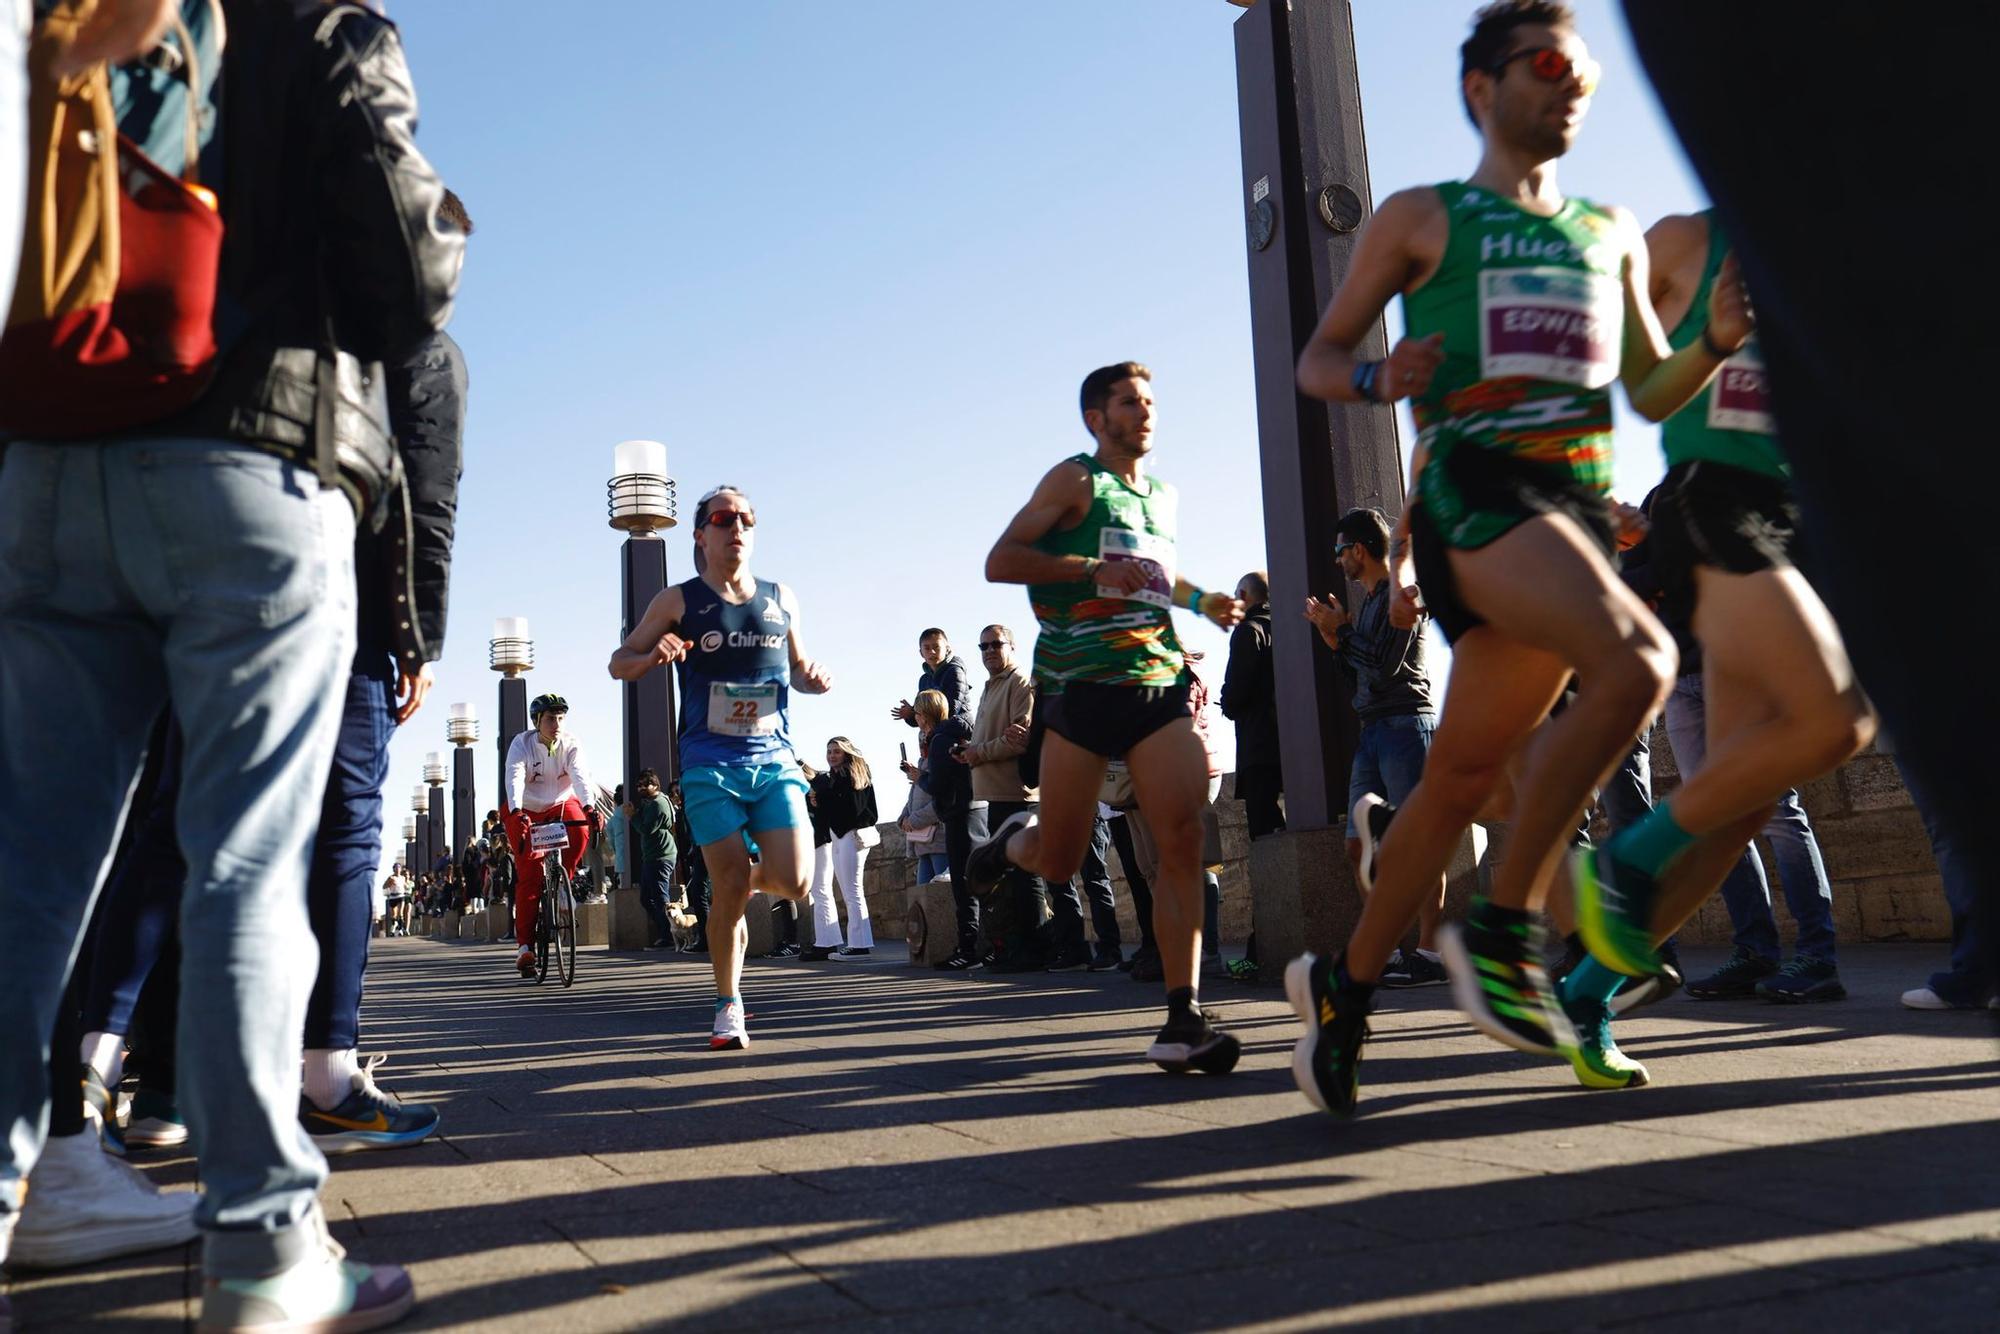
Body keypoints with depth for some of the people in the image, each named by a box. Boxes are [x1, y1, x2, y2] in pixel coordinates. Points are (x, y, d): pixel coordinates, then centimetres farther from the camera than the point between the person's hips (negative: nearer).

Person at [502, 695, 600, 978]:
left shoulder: (571, 745, -13)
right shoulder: (521, 744, -17)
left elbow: (579, 777, -28)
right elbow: (514, 778, -32)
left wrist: (590, 807, -47)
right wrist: (516, 812, -50)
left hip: (560, 804, 2)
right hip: (526, 811, -2)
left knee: (580, 831, -32)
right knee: (529, 875, -13)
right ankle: (524, 945, -8)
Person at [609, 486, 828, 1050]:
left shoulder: (781, 599, 11)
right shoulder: (678, 601, 3)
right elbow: (619, 662, 8)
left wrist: (814, 678, 1)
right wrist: (653, 656, -14)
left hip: (775, 760, 3)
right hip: (710, 765, -2)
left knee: (794, 883, -11)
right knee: (730, 889, -7)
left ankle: (746, 876, 26)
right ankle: (729, 1006, 13)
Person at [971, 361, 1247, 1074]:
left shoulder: (1164, 497, 21)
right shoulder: (1076, 479, 3)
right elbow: (1000, 561, -6)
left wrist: (1203, 600, 18)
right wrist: (1093, 569, -16)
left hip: (1159, 681, 5)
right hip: (1080, 686, -5)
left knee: (1183, 843, -10)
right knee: (1058, 863, 0)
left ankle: (1182, 1019, -8)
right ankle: (1014, 839, 37)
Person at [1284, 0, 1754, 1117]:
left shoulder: (1610, 229, 25)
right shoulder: (1420, 218, 12)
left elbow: (1653, 392, 25)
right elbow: (1318, 359, 13)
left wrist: (1721, 339, 3)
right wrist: (1378, 379, -10)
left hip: (1584, 500, 5)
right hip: (1472, 483, -5)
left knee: (1465, 772, 2)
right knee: (1638, 662, -29)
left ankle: (1345, 985, 17)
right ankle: (1502, 931, -17)